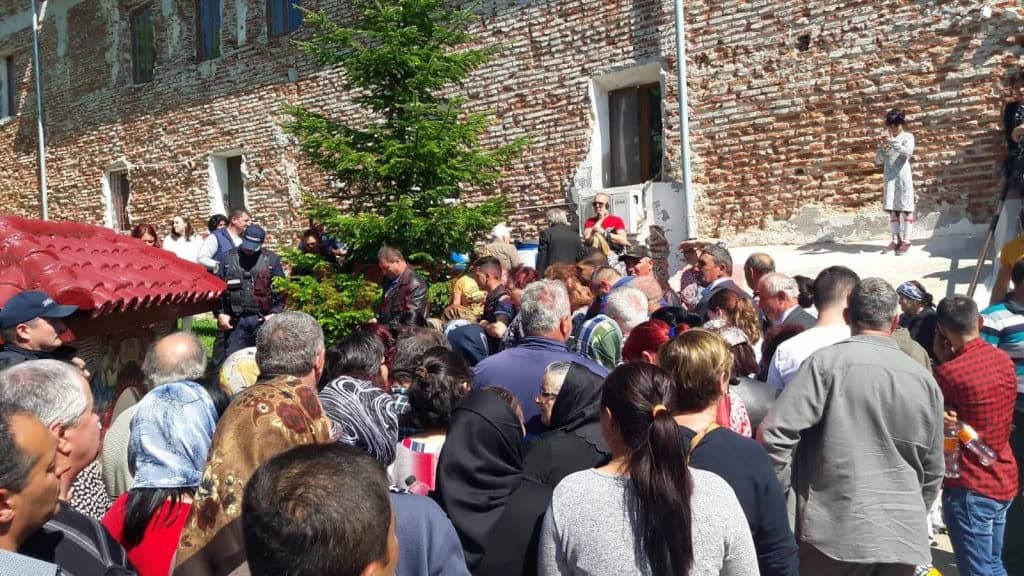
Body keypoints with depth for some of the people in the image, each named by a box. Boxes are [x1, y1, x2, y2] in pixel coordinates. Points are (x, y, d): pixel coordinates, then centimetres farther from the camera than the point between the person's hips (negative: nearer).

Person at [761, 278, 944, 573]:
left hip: (835, 528, -4)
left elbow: (775, 433, -16)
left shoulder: (827, 362, -10)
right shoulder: (925, 379, 6)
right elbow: (933, 469, 15)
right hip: (903, 535, 4)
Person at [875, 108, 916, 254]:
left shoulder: (907, 136, 0)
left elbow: (907, 152, -20)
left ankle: (906, 240, 0)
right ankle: (896, 240, 9)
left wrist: (892, 141, -25)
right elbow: (878, 161, 5)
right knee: (892, 209, 5)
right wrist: (882, 147, -11)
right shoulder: (886, 138, 11)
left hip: (903, 177, -4)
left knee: (905, 209, -2)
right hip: (889, 178, 4)